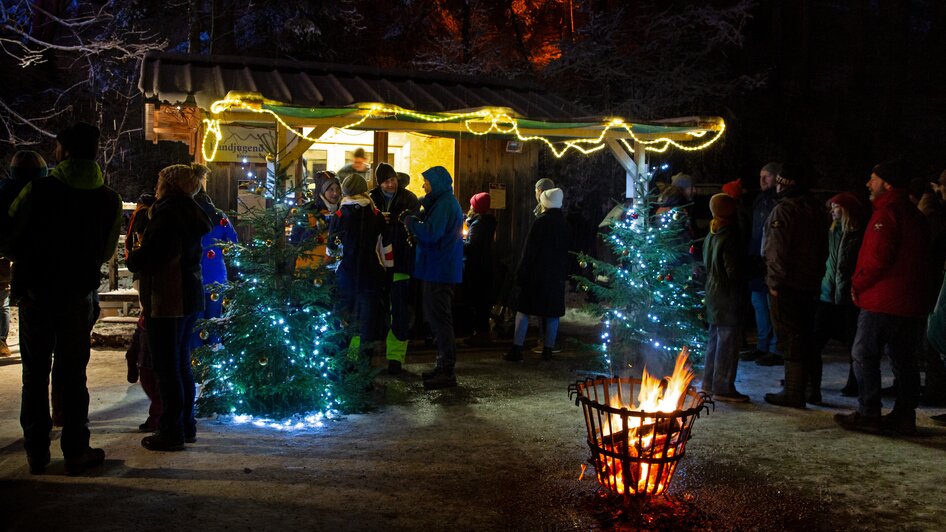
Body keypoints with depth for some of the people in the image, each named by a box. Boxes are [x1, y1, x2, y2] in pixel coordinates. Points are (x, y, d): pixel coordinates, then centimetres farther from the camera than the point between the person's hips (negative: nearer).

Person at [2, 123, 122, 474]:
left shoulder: (38, 190, -10)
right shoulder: (110, 201, -2)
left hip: (36, 292, -1)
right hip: (79, 296, 1)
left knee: (35, 374, 9)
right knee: (73, 373, 8)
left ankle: (37, 452, 15)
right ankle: (76, 452, 12)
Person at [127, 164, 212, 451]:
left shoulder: (166, 214, -14)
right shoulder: (191, 214, 13)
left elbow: (143, 260, -17)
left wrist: (133, 254, 4)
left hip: (167, 302, -9)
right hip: (190, 299, 9)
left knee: (167, 368, -1)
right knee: (182, 365, 16)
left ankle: (171, 432, 5)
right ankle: (187, 426, 24)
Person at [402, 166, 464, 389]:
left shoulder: (444, 204, -15)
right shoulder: (447, 202, 18)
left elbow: (430, 233, -25)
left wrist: (410, 221, -10)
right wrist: (416, 220, 5)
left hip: (439, 270, -11)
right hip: (440, 269, 11)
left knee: (439, 319, -6)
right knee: (439, 318, 16)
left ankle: (447, 371, -1)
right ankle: (444, 365, 24)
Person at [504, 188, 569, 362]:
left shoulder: (540, 221, -11)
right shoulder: (564, 223, 6)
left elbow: (529, 250, -13)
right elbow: (565, 251, 12)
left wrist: (521, 273, -9)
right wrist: (563, 273, 17)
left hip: (537, 274, -5)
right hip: (557, 276, 5)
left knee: (523, 310, 0)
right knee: (552, 314, 8)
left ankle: (516, 349, -3)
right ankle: (548, 350, 10)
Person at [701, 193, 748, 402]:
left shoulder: (710, 237, 9)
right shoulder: (730, 238, -18)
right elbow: (734, 271, -19)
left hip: (712, 293, 9)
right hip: (727, 297, -9)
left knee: (715, 338, 17)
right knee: (728, 342, -3)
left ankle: (709, 382, 24)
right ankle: (724, 388, 1)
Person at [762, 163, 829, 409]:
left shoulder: (783, 211, -15)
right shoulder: (816, 209, 12)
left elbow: (777, 251, -20)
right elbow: (823, 249, 17)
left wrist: (775, 281, -14)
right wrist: (816, 277, 21)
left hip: (786, 285, -8)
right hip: (810, 283, 9)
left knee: (790, 338, -5)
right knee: (805, 335, 17)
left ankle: (793, 393, -1)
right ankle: (805, 383, 28)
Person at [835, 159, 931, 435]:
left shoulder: (886, 213, -13)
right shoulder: (915, 215, 16)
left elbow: (878, 258, -22)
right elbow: (918, 258, 20)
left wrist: (858, 284, -8)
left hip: (882, 300, -9)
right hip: (911, 301, 9)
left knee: (864, 354, -2)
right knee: (903, 359, 12)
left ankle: (868, 414, -1)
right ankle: (905, 415, 17)